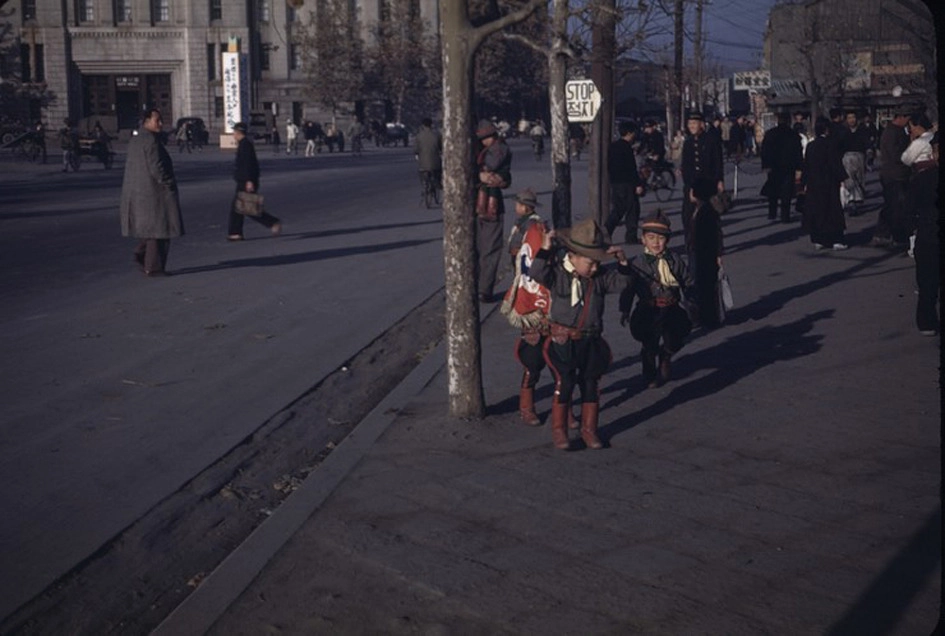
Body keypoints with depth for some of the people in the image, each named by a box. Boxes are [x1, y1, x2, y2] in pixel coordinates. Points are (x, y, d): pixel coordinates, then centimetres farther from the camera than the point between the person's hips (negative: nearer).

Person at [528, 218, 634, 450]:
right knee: (564, 383, -6)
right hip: (564, 340, -5)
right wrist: (545, 250, -33)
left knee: (591, 384, 11)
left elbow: (623, 281, 4)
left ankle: (589, 429, 24)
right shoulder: (558, 273, -11)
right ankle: (559, 430, 8)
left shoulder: (600, 277, 3)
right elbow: (537, 274, -26)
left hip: (591, 340, 5)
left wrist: (623, 262, -12)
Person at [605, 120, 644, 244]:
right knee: (632, 210, 2)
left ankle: (605, 232, -1)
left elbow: (609, 166, 17)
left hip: (615, 183, 8)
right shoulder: (626, 148, -15)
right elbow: (631, 169, -18)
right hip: (626, 183, -8)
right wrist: (638, 184, -15)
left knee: (617, 210, 12)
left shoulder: (613, 146, 11)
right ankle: (631, 237, 5)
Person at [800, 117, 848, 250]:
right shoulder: (830, 145, -11)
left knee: (815, 211, 8)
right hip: (829, 184, -4)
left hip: (813, 185, 4)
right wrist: (843, 179, -6)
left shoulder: (810, 146, 3)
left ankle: (817, 240, 8)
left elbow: (806, 166, 7)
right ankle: (836, 240, -1)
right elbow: (836, 164, -13)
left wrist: (805, 183, 14)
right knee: (832, 211, 1)